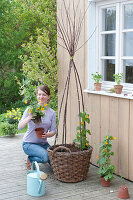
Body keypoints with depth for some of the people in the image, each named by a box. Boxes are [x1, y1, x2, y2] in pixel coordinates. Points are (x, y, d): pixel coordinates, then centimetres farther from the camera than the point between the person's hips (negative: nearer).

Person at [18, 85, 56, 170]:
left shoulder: (52, 113, 2)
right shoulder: (30, 109, -7)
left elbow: (53, 131, 2)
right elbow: (20, 127, -15)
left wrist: (47, 134, -20)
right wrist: (30, 117, -30)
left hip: (43, 143, 5)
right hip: (29, 144, -5)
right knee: (45, 157, -31)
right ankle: (30, 159, 1)